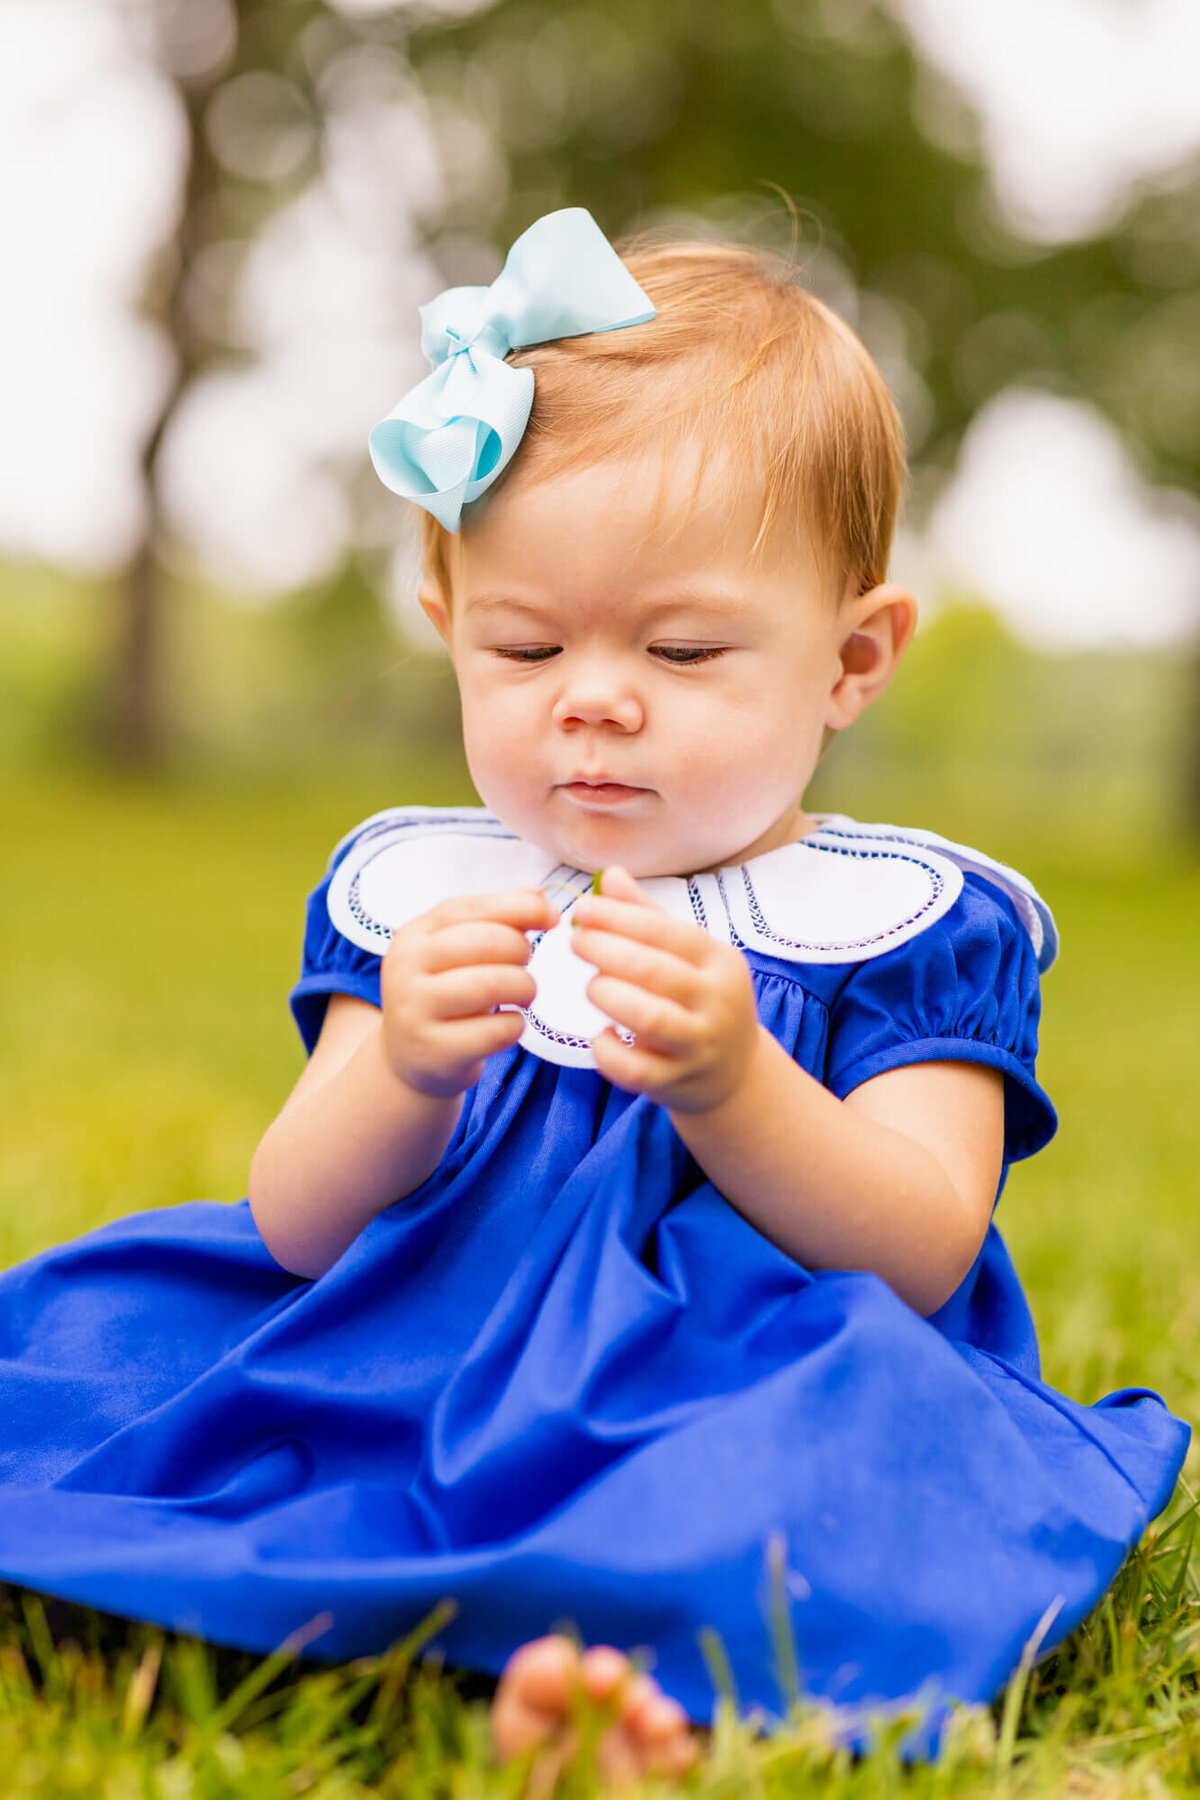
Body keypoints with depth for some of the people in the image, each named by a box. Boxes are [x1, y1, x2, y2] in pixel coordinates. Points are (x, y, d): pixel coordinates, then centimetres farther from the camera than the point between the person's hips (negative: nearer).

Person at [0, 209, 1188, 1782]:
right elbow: (297, 1234, 3)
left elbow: (920, 1259, -8)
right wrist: (399, 1076, -19)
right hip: (405, 1389, 4)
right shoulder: (408, 893, 12)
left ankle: (636, 1664, -56)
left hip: (760, 1409, -3)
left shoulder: (913, 922, 3)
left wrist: (730, 1086, -26)